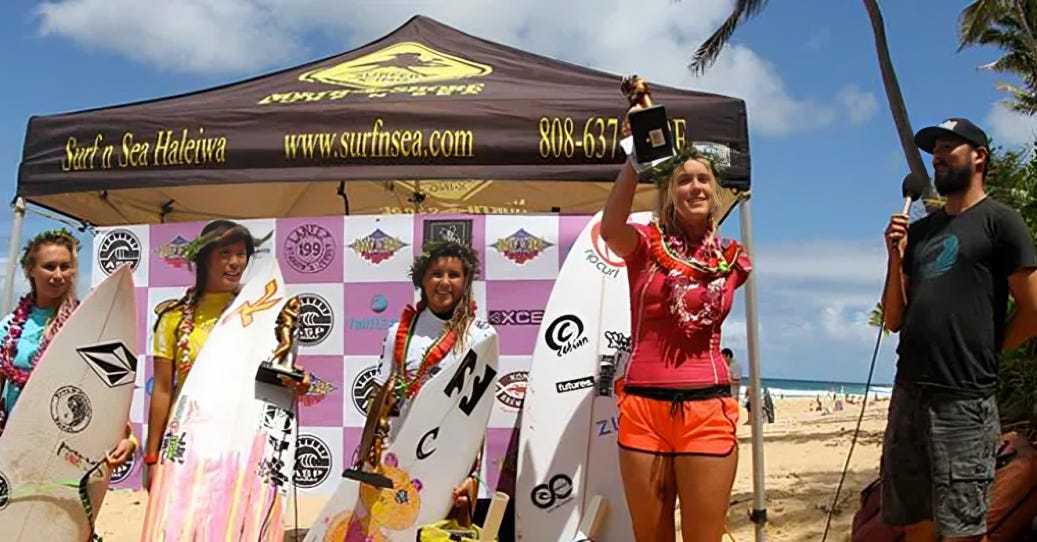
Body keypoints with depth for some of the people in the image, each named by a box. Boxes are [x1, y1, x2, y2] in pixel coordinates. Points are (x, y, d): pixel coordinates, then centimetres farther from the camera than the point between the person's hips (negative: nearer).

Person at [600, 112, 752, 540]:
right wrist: (636, 156, -27)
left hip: (708, 410, 1)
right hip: (643, 407, -1)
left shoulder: (733, 260, 8)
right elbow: (610, 229, -23)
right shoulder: (646, 245, -1)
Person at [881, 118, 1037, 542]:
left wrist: (985, 352, 4)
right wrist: (895, 257, 2)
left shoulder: (999, 221, -1)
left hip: (963, 400, -6)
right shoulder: (919, 231, 17)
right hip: (908, 394, 6)